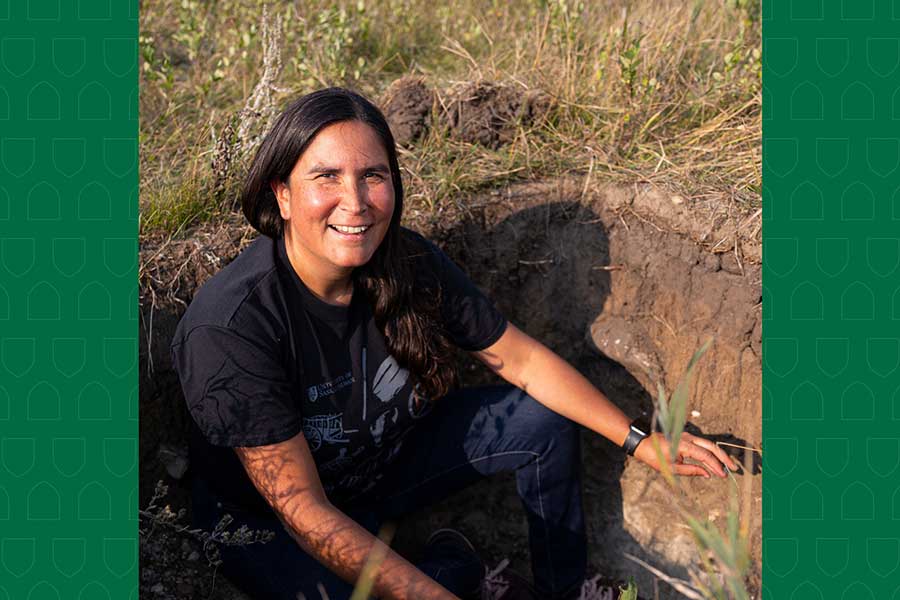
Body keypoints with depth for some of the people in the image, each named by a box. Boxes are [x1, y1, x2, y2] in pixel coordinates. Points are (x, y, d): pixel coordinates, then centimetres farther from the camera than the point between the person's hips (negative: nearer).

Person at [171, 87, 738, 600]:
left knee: (546, 420, -1)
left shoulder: (409, 263, -17)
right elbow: (303, 510, -32)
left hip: (388, 460, 6)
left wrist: (637, 439, -4)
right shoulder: (229, 325, -33)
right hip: (268, 522, -5)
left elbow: (522, 359, -4)